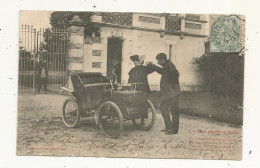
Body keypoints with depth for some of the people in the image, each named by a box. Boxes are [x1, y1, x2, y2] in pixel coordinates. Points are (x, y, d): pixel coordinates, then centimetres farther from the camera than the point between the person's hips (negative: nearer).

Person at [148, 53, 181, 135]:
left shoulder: (169, 65, -14)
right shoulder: (165, 66, 15)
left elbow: (176, 74, -28)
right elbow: (162, 71, 37)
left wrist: (171, 83, -19)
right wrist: (153, 65, 36)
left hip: (173, 92, -10)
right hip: (167, 94, 11)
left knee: (174, 111, -3)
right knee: (163, 107, 16)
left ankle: (174, 129, 2)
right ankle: (168, 127, 24)